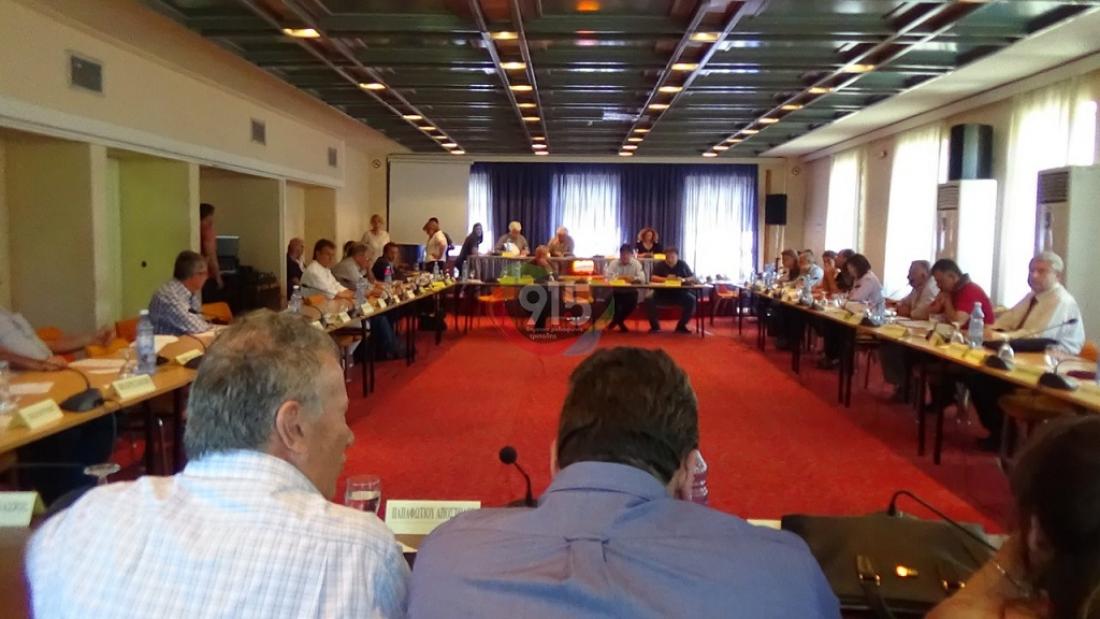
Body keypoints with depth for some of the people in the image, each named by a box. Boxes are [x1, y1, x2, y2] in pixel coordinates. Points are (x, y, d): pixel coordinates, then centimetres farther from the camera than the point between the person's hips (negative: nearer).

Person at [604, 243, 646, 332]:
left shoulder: (636, 264, -2)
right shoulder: (614, 263, -1)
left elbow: (642, 279, -12)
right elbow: (606, 276, -14)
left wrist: (633, 279, -32)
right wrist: (619, 277, -28)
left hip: (630, 291, 0)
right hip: (617, 291, 0)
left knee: (632, 302, -29)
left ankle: (615, 321, -3)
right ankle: (620, 322, 1)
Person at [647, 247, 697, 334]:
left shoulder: (683, 264, 3)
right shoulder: (659, 265, 0)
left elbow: (693, 278, 2)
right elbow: (652, 278, -12)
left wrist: (683, 279, -19)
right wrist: (665, 279, -27)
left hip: (679, 294, 1)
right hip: (661, 294, -1)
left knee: (691, 300, -25)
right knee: (649, 300, -28)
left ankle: (681, 326, -7)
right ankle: (655, 326, -6)